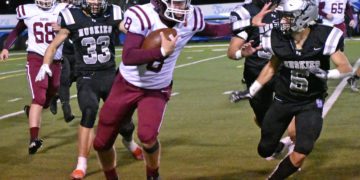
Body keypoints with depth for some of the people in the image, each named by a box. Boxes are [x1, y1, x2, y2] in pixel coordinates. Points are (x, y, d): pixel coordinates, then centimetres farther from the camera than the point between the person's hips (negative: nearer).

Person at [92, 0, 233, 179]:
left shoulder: (191, 17, -15)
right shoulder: (141, 16, -29)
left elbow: (210, 30, 7)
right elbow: (128, 57, -36)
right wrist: (162, 51, -41)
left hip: (157, 90, 1)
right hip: (127, 86, -1)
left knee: (147, 135, -25)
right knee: (101, 143, 6)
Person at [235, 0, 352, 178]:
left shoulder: (323, 37, -21)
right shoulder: (279, 39, -12)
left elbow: (346, 68, -17)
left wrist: (325, 74, -35)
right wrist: (251, 91, 10)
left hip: (311, 103, -3)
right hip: (283, 99, 3)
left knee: (300, 156, -13)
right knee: (265, 150, 11)